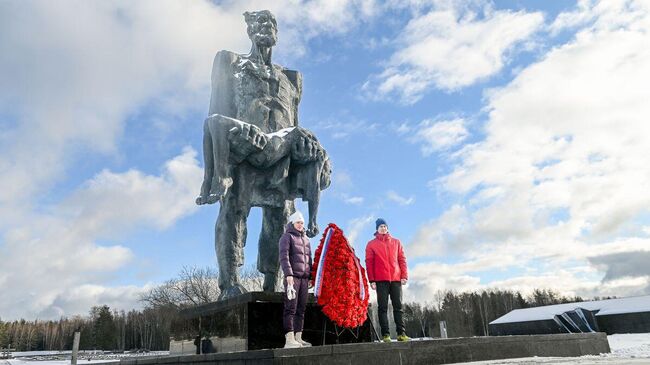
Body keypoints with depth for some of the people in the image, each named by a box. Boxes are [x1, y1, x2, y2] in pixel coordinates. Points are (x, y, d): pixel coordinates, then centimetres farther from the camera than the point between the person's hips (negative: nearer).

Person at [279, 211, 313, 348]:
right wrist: (288, 274, -21)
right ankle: (289, 340, -11)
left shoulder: (306, 240, 23)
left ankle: (298, 338, 9)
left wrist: (311, 276, 17)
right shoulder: (287, 237, 2)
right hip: (292, 277, -7)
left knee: (301, 309, 5)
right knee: (291, 308, -9)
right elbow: (284, 257, -10)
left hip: (304, 278, 7)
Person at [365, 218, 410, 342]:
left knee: (398, 306, 0)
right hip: (381, 280, -2)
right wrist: (372, 280, -5)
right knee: (382, 307, -3)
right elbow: (369, 263, 4)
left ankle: (401, 333, 1)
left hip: (396, 279, 2)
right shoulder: (371, 244, 10)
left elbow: (402, 259, 12)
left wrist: (404, 276, 0)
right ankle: (385, 334, -2)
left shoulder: (396, 242, 16)